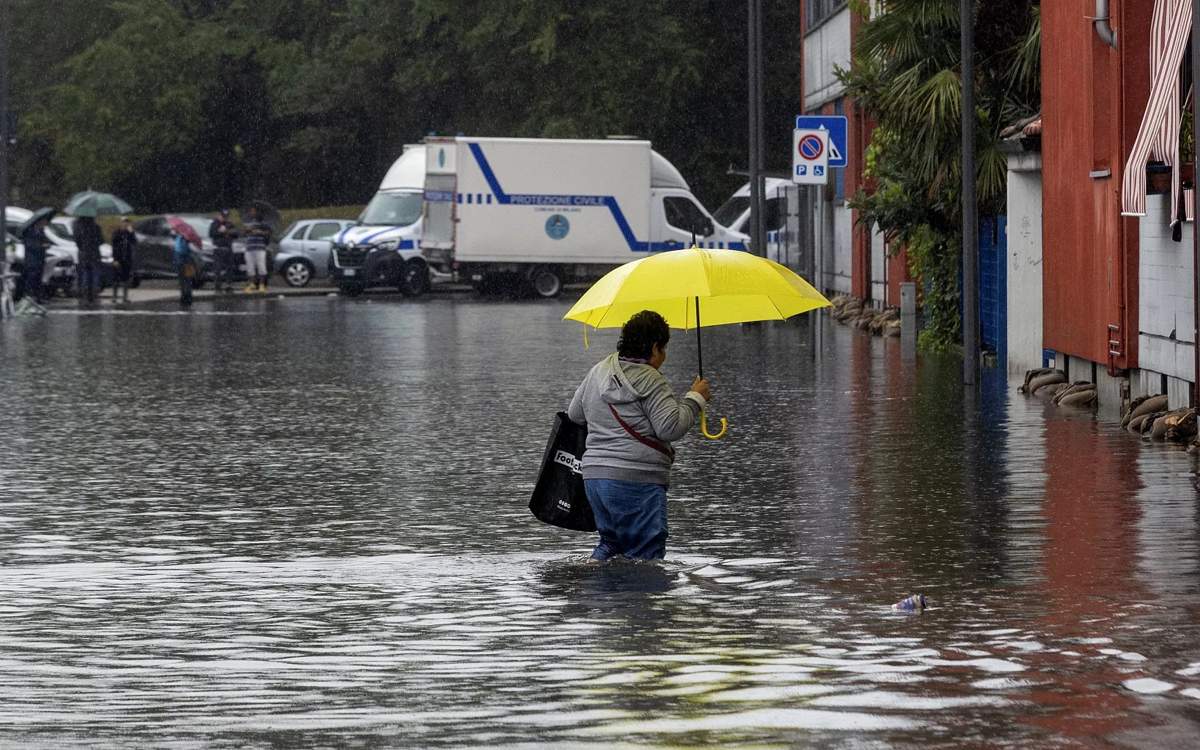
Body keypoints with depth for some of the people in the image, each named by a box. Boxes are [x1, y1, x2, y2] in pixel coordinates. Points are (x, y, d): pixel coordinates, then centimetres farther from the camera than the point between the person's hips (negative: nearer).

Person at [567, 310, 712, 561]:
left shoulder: (598, 372, 12)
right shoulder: (650, 380, -11)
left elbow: (574, 414, 24)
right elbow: (671, 428, -16)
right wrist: (695, 398, -3)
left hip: (594, 475, 8)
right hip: (636, 481, -8)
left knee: (611, 541, 22)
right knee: (645, 556, -4)